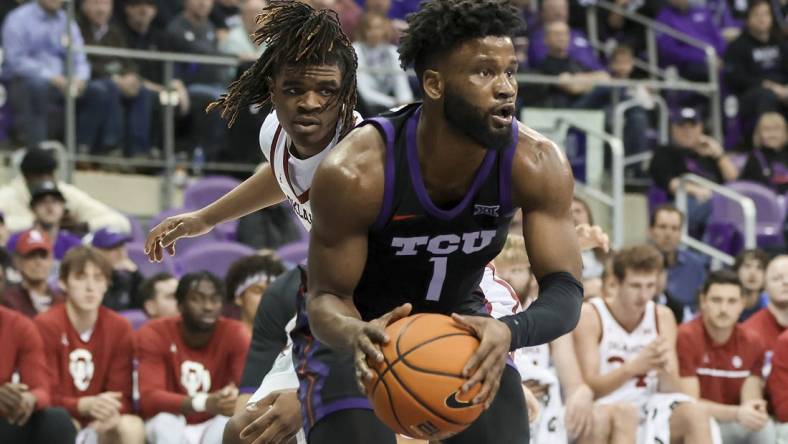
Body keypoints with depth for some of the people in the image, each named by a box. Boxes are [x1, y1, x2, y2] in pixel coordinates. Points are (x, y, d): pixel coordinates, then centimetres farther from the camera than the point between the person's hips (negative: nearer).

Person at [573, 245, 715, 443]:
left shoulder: (663, 317, 6)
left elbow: (672, 390, 2)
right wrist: (634, 367, -30)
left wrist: (665, 369, -23)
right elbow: (588, 388, -13)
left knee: (695, 413, -26)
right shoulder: (589, 315, -6)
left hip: (647, 411, 4)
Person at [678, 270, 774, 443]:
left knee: (764, 428, -25)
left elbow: (750, 399, -3)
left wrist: (755, 412, -29)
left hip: (730, 425, 4)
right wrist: (736, 413, -33)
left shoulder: (751, 342, 2)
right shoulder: (686, 338, -14)